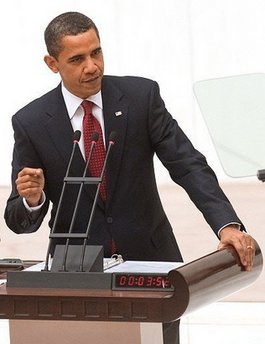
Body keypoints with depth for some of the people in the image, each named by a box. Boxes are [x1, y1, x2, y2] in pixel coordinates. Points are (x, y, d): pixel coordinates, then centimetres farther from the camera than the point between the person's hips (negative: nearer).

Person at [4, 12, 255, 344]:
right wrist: (32, 199, -25)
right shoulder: (30, 122, -6)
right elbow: (19, 220, -1)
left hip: (150, 260, 1)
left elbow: (188, 165, -10)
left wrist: (228, 225, -25)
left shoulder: (141, 95, -5)